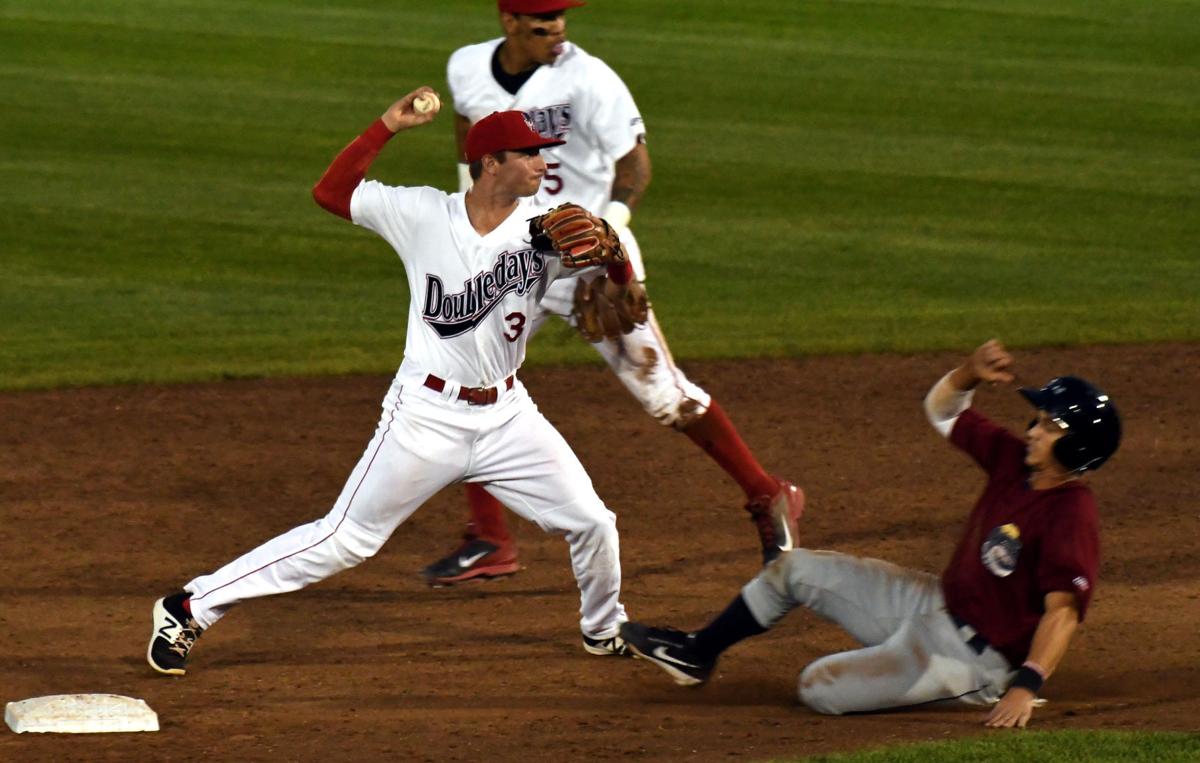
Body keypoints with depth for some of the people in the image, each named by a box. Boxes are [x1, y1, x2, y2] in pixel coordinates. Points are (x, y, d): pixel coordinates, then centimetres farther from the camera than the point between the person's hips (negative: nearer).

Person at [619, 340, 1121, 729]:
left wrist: (1025, 686, -43)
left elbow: (1063, 611, -33)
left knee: (819, 688, -19)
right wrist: (971, 375, -10)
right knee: (796, 569, 13)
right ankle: (697, 654, 32)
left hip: (972, 657, -9)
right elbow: (942, 410, 11)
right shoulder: (1014, 462, 0)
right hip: (935, 606, 9)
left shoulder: (1071, 514, -25)